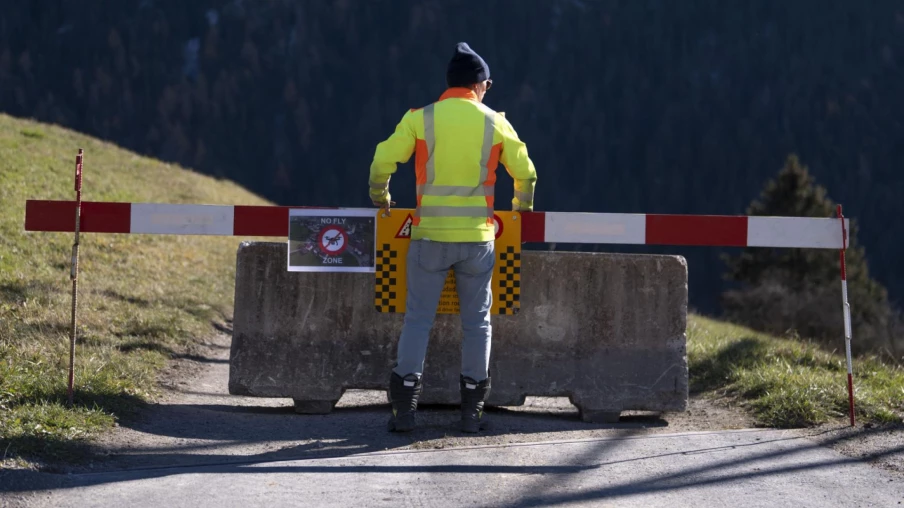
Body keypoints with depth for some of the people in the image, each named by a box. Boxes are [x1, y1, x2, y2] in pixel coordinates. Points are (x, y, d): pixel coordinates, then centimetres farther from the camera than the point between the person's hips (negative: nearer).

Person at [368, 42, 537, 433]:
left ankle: (404, 408, 0)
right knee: (476, 321, 10)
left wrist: (380, 197, 15)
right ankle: (472, 411, 11)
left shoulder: (420, 118, -2)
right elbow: (525, 172, 9)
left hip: (430, 236, -1)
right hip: (477, 237, 1)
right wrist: (522, 205, 29)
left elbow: (383, 161, -5)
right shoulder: (494, 123, 2)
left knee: (418, 318, 4)